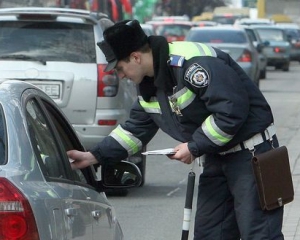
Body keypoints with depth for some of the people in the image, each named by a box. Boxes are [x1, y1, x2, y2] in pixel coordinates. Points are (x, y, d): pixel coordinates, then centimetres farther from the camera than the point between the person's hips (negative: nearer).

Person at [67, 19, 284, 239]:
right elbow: (135, 130, 18)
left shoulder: (194, 63, -25)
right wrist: (95, 156, 9)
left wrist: (194, 147, -18)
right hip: (216, 157, 10)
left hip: (251, 154, -10)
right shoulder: (149, 85, 7)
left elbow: (232, 111, -28)